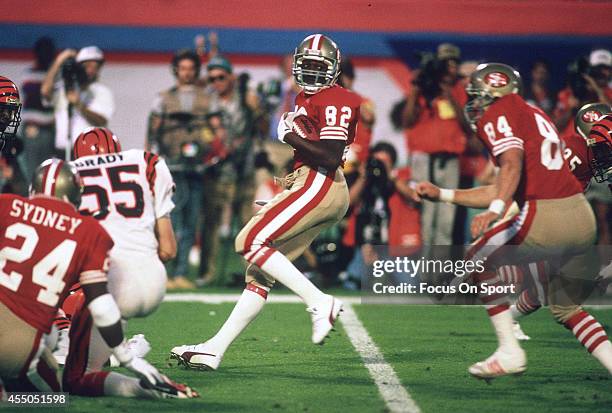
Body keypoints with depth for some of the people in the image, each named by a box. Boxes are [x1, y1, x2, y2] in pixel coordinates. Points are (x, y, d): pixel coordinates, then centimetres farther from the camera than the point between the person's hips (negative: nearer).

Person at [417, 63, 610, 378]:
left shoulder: (498, 115, 2)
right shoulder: (533, 115, 29)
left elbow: (512, 165, -18)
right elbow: (502, 191, 32)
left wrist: (495, 211, -31)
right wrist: (442, 195, 36)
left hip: (545, 216, -9)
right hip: (583, 215, 9)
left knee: (478, 258, 9)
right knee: (566, 309, 24)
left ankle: (509, 352, 2)